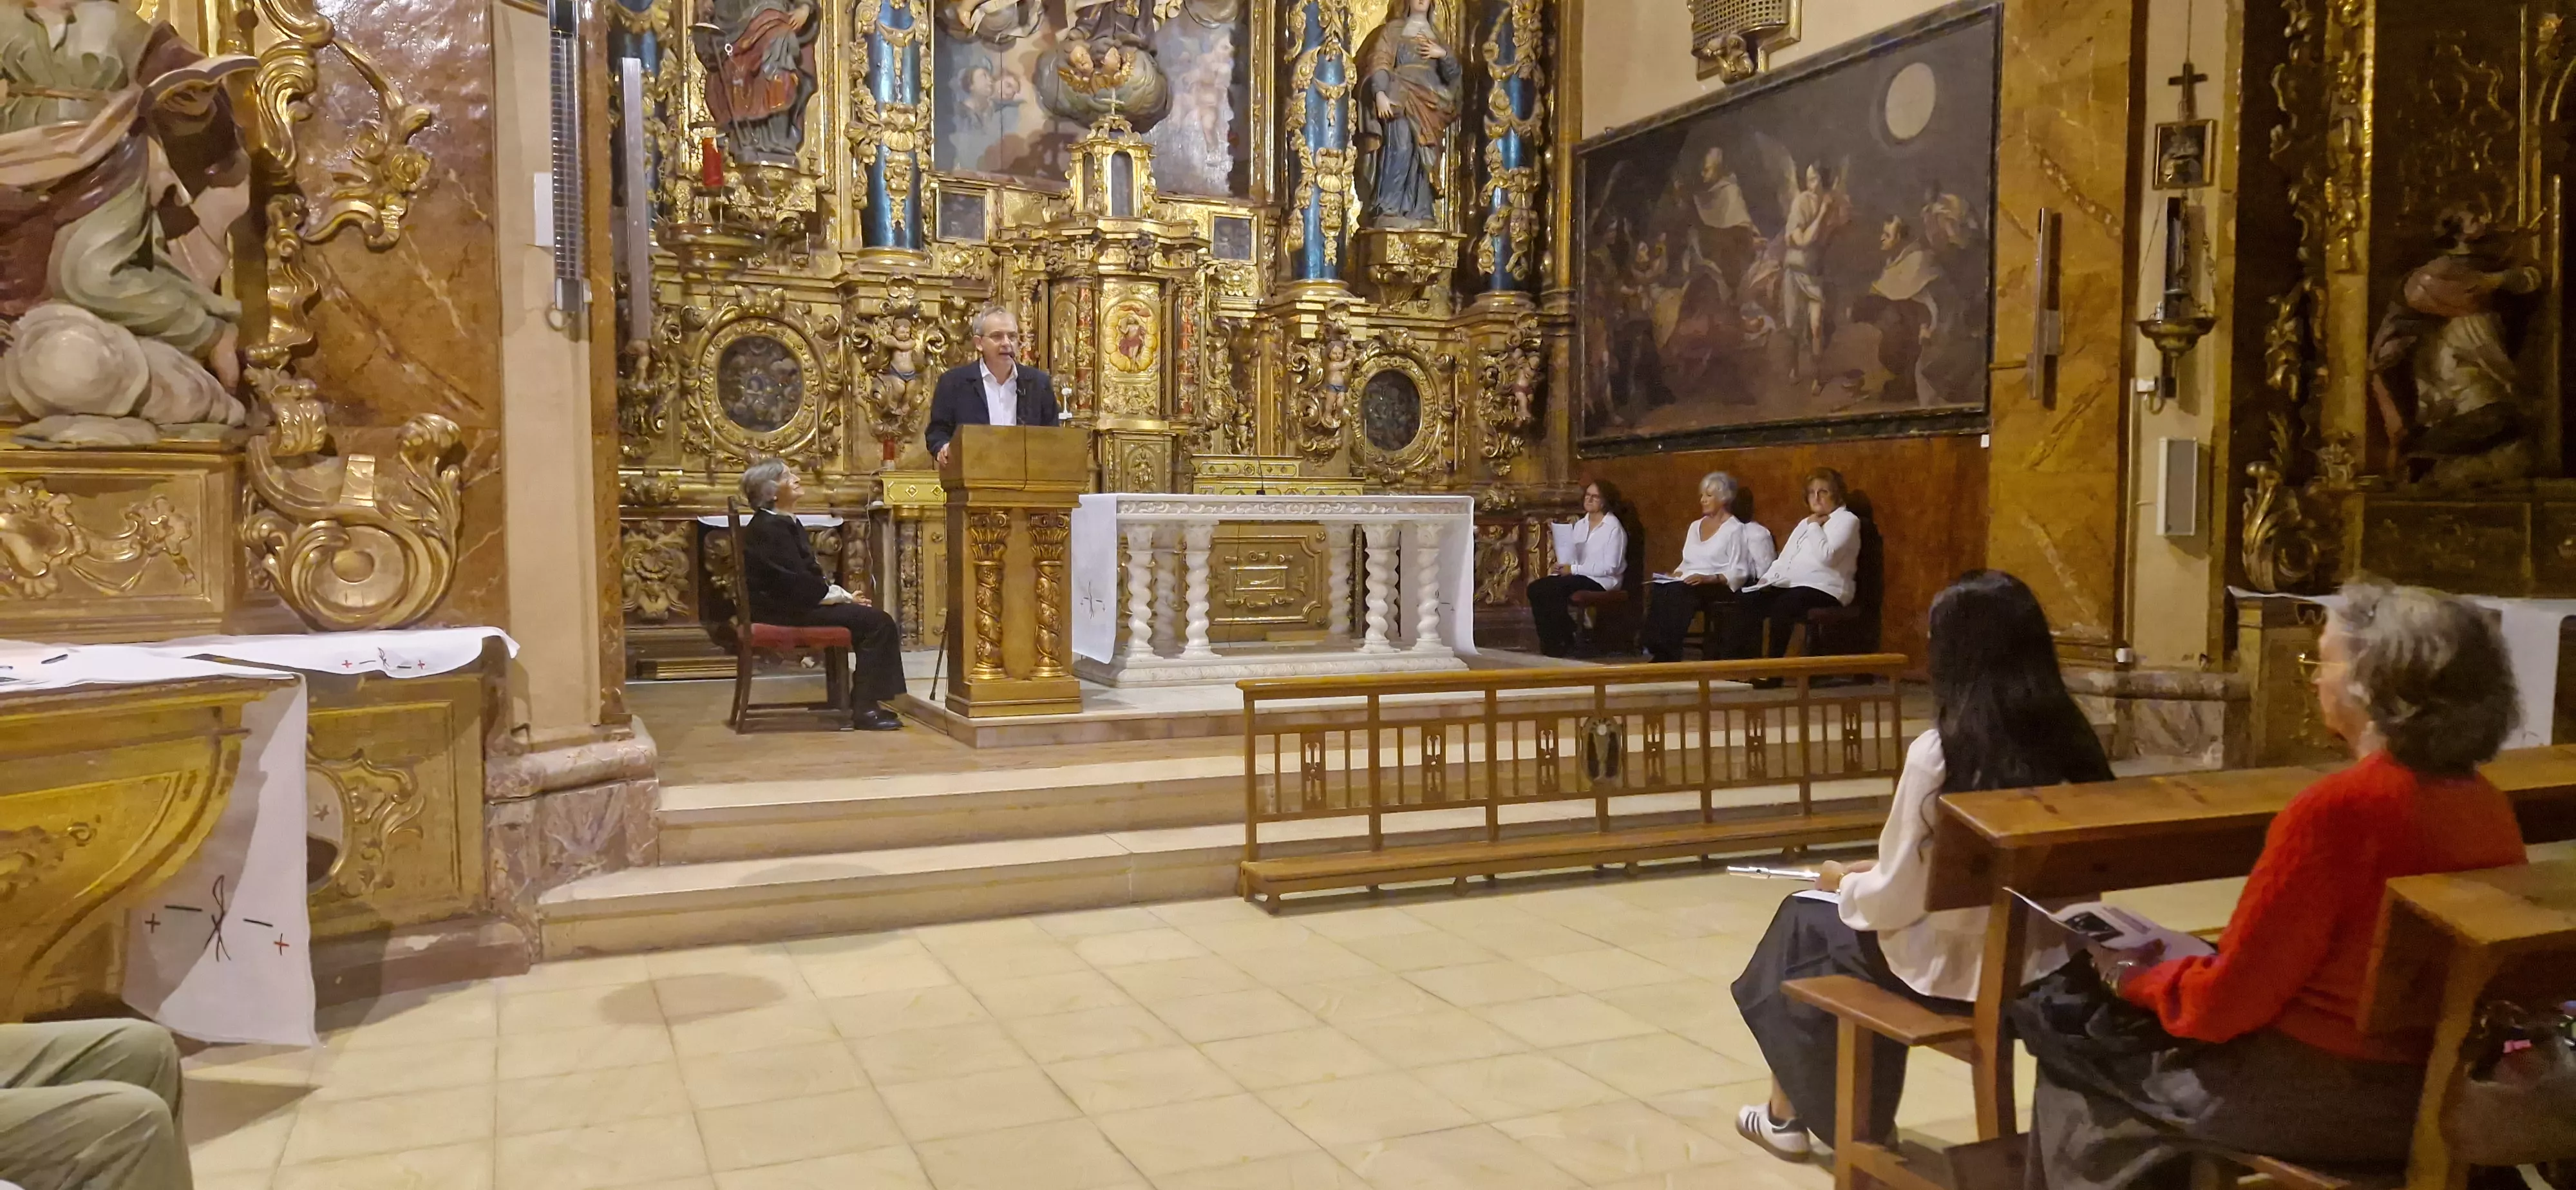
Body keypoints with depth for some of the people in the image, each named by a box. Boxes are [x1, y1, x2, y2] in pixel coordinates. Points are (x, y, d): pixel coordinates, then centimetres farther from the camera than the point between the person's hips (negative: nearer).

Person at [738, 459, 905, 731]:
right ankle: (864, 710, -15)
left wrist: (841, 594, 3)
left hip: (793, 603, 10)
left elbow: (807, 574, 18)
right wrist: (841, 596, -10)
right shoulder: (770, 528, -15)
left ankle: (861, 703, 7)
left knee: (874, 620, 7)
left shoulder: (784, 523, 17)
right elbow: (798, 582, -21)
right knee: (877, 622, -16)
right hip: (784, 611, -10)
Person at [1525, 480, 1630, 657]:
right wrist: (1563, 566, -6)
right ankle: (1549, 641, -9)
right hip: (1577, 577, 7)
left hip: (1602, 581, -7)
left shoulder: (1614, 528, -7)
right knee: (1535, 588, -16)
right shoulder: (1580, 524, 16)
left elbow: (1610, 567, -14)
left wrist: (1573, 569, -17)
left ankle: (1564, 642, -11)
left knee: (1552, 590, -28)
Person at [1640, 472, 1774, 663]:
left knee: (1678, 592, -37)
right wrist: (1677, 573, 2)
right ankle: (1658, 651, -35)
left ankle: (1669, 654, -34)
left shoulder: (1735, 529, 1)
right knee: (1659, 590, -30)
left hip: (1717, 589, -6)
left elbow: (1738, 574, -7)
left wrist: (1708, 578, -21)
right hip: (1688, 585, 6)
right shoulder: (1695, 526, 23)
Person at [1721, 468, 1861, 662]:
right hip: (1790, 586, 8)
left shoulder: (1847, 520, 0)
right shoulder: (1806, 522, 25)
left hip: (1824, 590, -8)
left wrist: (1815, 527, -4)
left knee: (1782, 606, -36)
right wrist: (1768, 580, 2)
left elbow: (1827, 556, -17)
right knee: (1747, 603, -16)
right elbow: (1784, 558, 21)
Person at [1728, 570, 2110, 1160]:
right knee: (1837, 917, 27)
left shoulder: (1940, 753, -22)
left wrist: (1845, 882, 7)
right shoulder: (2073, 740, -7)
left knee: (1805, 919, 21)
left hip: (1955, 971, -6)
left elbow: (1893, 903, -15)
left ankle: (1789, 1115, 37)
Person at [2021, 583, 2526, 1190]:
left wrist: (2135, 978, 0)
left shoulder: (2337, 809, -24)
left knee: (2076, 1042, 12)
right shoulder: (2491, 807, -1)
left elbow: (2230, 1000, -18)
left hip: (2322, 1098, -8)